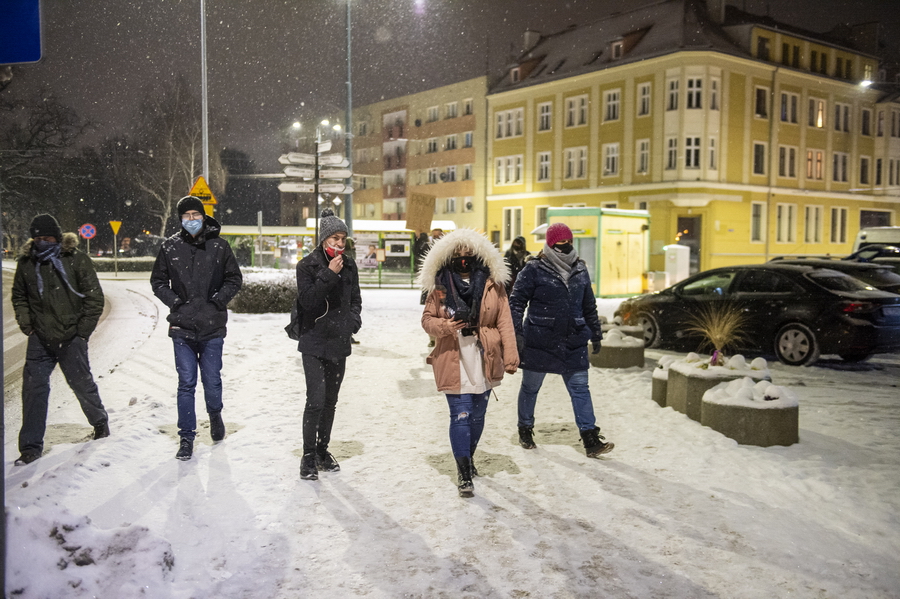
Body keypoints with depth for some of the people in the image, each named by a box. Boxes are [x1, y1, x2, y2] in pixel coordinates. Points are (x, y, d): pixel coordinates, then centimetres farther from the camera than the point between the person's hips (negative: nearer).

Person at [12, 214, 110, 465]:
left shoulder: (76, 260, -6)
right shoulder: (26, 262, 6)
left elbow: (94, 297, -5)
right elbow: (19, 296, 20)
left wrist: (82, 330, -6)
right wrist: (27, 324, 7)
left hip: (71, 338, -3)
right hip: (40, 339, 3)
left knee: (81, 383, 8)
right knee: (33, 389, 1)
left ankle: (100, 422, 34)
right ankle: (30, 446, 9)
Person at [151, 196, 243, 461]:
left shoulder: (219, 246, 2)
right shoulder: (170, 247, 5)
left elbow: (235, 279, 8)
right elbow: (157, 280, 13)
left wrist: (218, 300, -6)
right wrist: (174, 301, -3)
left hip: (212, 326, 0)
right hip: (182, 326, 0)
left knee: (212, 380, 6)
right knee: (186, 383, 2)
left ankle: (215, 415, 37)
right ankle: (186, 437, 12)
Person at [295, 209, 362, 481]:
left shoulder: (349, 265, 6)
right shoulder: (307, 266, -7)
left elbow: (355, 299, 17)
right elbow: (307, 301, -17)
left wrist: (354, 320, -2)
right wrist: (329, 274, -23)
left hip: (339, 344, 5)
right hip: (314, 343, -5)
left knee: (330, 400, 13)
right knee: (316, 400, -11)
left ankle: (322, 450, 26)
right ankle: (308, 456, 2)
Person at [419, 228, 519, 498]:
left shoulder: (492, 284, 0)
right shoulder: (440, 286, 1)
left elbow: (504, 321, -2)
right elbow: (427, 319, 6)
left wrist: (510, 355, -8)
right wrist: (444, 326, -16)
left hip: (485, 360, 2)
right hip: (454, 361, -2)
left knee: (478, 415, 15)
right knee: (460, 416, -6)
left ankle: (468, 457, 39)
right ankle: (464, 474, 5)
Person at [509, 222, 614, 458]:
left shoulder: (580, 270, 9)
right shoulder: (534, 270, -7)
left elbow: (589, 306, 17)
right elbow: (516, 302, -7)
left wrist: (595, 334, 19)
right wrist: (517, 333, -14)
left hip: (573, 341, 4)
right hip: (539, 341, -4)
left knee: (580, 388, 1)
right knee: (530, 387, 11)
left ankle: (591, 440, 3)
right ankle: (525, 430, 32)